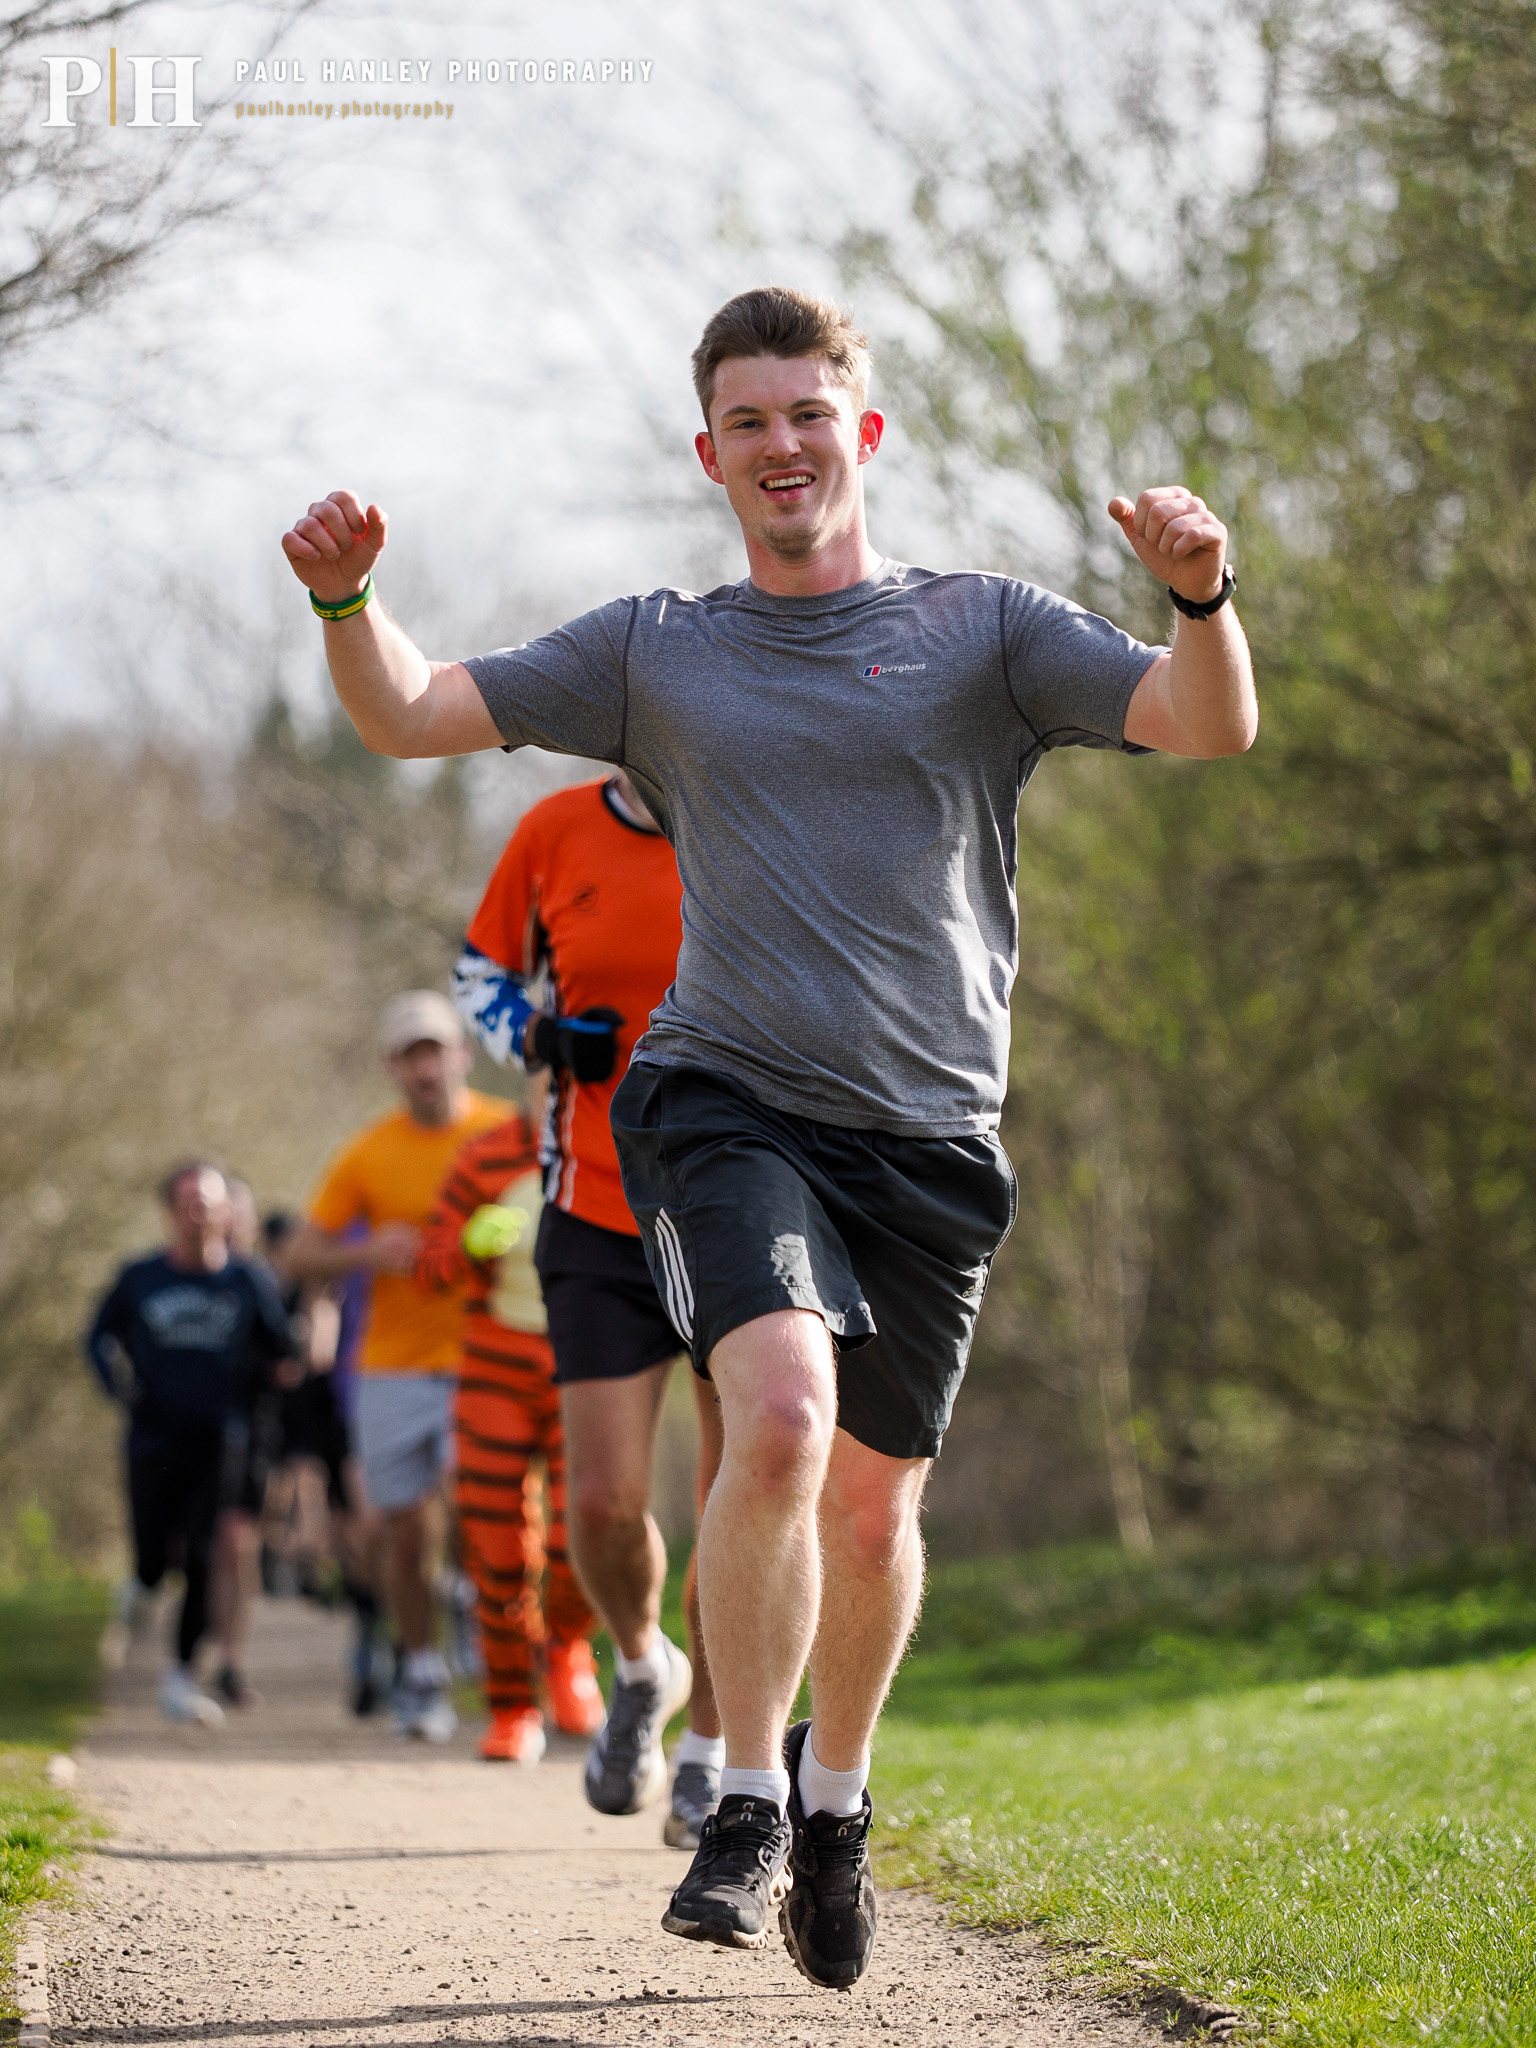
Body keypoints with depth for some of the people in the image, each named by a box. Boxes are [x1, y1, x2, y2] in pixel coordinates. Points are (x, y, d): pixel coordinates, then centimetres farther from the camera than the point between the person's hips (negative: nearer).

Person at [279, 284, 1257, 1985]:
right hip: (727, 1097, -1)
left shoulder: (981, 629, 7)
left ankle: (834, 1796, 34)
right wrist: (346, 600, -13)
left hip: (926, 1128, 1)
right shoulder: (656, 651, 11)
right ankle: (746, 1804, -12)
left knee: (873, 1504, 7)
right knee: (780, 1418, -25)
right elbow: (409, 716, 8)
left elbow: (1210, 727, -4)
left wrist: (1202, 598, -26)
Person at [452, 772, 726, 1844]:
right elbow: (482, 968, 15)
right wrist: (537, 1038, -6)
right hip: (603, 1223, 0)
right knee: (607, 1501, -9)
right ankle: (641, 1668, 23)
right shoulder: (557, 833, 0)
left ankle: (709, 1748, 18)